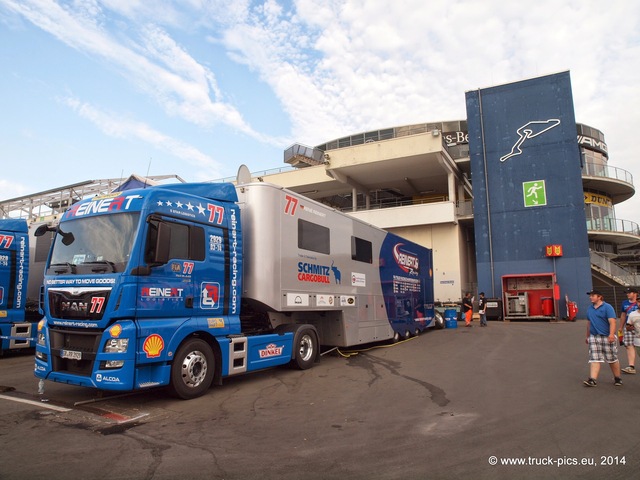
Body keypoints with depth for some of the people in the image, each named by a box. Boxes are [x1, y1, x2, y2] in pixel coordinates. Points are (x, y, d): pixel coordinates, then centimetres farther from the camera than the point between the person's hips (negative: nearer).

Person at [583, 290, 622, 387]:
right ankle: (593, 379, -7)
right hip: (593, 337, 5)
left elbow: (612, 322, -17)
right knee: (594, 359, -3)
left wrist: (611, 334, -30)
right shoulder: (590, 308, 12)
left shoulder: (607, 307, -7)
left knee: (612, 359, 9)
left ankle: (617, 379, 26)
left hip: (607, 337, -5)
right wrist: (588, 336, 21)